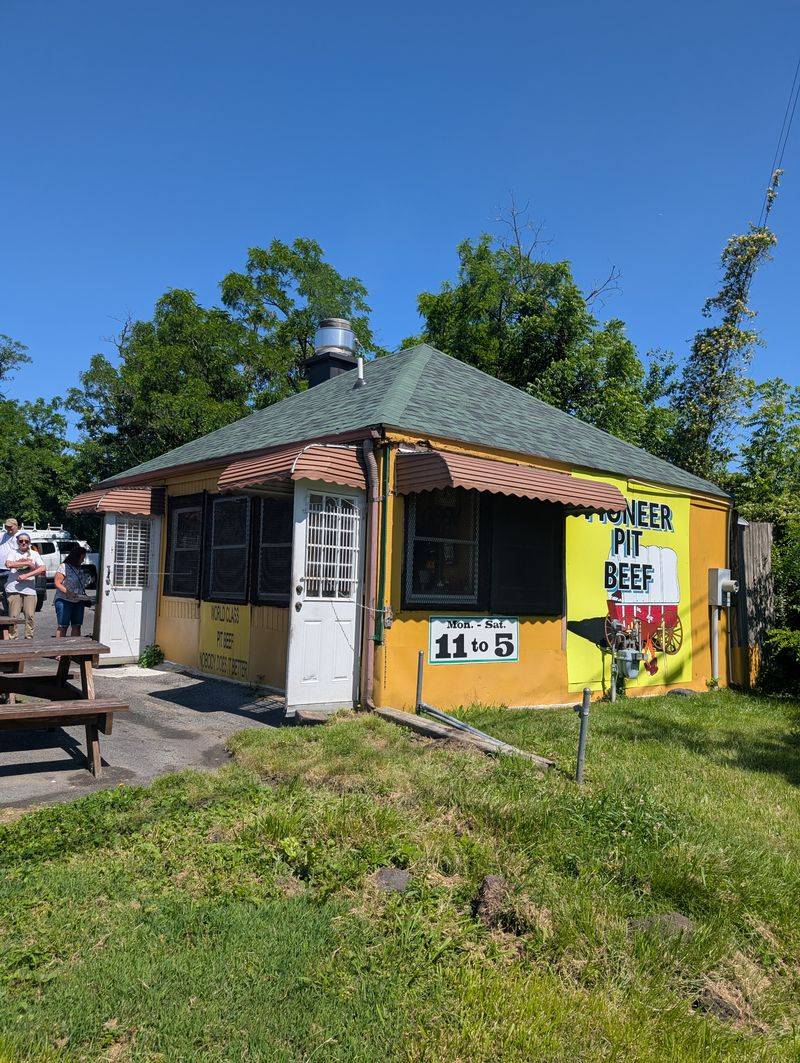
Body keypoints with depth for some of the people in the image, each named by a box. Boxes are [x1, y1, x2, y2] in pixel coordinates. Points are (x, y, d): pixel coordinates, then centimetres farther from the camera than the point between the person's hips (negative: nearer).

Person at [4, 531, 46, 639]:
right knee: (14, 616, -4)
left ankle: (29, 637, 7)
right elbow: (9, 564, -14)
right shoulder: (12, 552, 8)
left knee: (30, 616, -2)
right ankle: (13, 638, 2)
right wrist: (27, 563, -10)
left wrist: (26, 575, -12)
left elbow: (43, 568, -2)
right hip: (14, 589, -2)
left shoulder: (34, 554, 13)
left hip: (30, 589, 2)